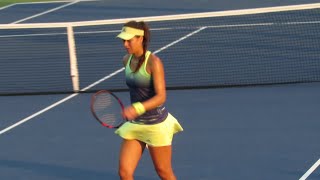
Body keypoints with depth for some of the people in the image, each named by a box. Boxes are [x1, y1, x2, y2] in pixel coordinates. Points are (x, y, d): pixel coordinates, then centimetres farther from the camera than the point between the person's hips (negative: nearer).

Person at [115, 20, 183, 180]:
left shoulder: (154, 62, -17)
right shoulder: (127, 60, 4)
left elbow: (161, 96, -24)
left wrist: (137, 109, -38)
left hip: (156, 125, -6)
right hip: (134, 124, 6)